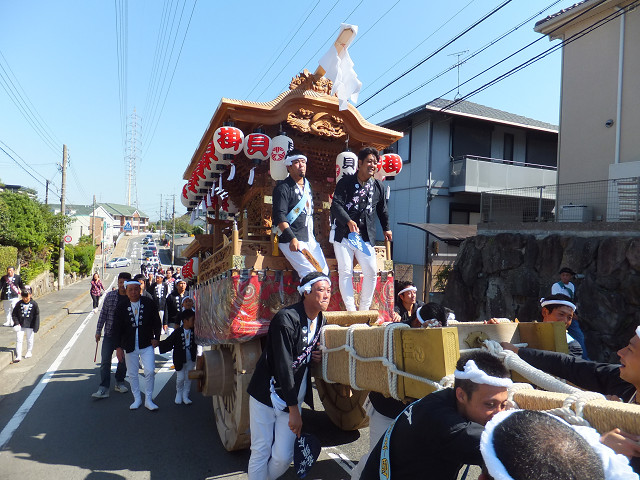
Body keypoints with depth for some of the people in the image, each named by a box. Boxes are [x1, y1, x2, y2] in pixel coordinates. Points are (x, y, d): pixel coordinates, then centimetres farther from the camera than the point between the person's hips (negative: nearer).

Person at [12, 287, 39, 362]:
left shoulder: (34, 304, -8)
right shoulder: (19, 304, -2)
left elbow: (37, 316, -5)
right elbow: (14, 314, 6)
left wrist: (36, 327, -8)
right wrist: (16, 323, -8)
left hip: (30, 326, -1)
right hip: (20, 325, 1)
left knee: (30, 339, 12)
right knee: (19, 340, -2)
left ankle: (29, 352, 33)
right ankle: (18, 356, 3)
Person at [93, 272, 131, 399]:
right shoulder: (110, 296, -3)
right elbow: (103, 314, 3)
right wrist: (98, 331, 3)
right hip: (110, 334, 0)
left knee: (123, 360, 12)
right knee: (105, 361, -3)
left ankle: (120, 382, 30)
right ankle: (104, 388, 3)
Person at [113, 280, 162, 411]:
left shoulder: (149, 303, -2)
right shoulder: (121, 307, -1)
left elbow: (157, 322, 7)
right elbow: (117, 328, 0)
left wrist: (156, 338, -2)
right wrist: (118, 347, -6)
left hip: (147, 344, -1)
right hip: (130, 346, 1)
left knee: (150, 371, -6)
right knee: (132, 374, 11)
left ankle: (148, 400, 10)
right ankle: (137, 399, 29)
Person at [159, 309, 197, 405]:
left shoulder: (194, 331, -3)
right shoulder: (178, 332, -12)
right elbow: (168, 342, -10)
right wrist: (157, 343, -18)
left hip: (191, 359, 3)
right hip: (180, 359, -3)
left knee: (188, 378, 8)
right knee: (180, 378, 2)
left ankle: (185, 396, 23)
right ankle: (179, 394, 27)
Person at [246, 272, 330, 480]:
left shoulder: (320, 320, 2)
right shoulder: (286, 319, -21)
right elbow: (283, 366, -22)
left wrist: (316, 356, -5)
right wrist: (294, 410, -19)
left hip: (293, 397, 5)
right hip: (267, 396, -5)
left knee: (283, 457, 1)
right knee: (260, 453, 3)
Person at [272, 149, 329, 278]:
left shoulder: (308, 185, 19)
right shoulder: (283, 188, -7)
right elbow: (279, 216, -16)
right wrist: (292, 238, -26)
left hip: (309, 239, 8)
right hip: (291, 241, -8)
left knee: (324, 271, 0)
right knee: (310, 273, -18)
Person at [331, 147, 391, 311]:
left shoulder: (378, 187, 10)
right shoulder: (346, 182, -2)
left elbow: (382, 210, 24)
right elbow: (336, 205, -12)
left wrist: (386, 229, 31)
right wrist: (349, 222, -27)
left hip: (366, 236, 3)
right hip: (343, 234, -3)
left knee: (371, 271, -4)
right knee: (345, 271, -7)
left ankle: (364, 309, 12)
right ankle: (351, 311, -1)